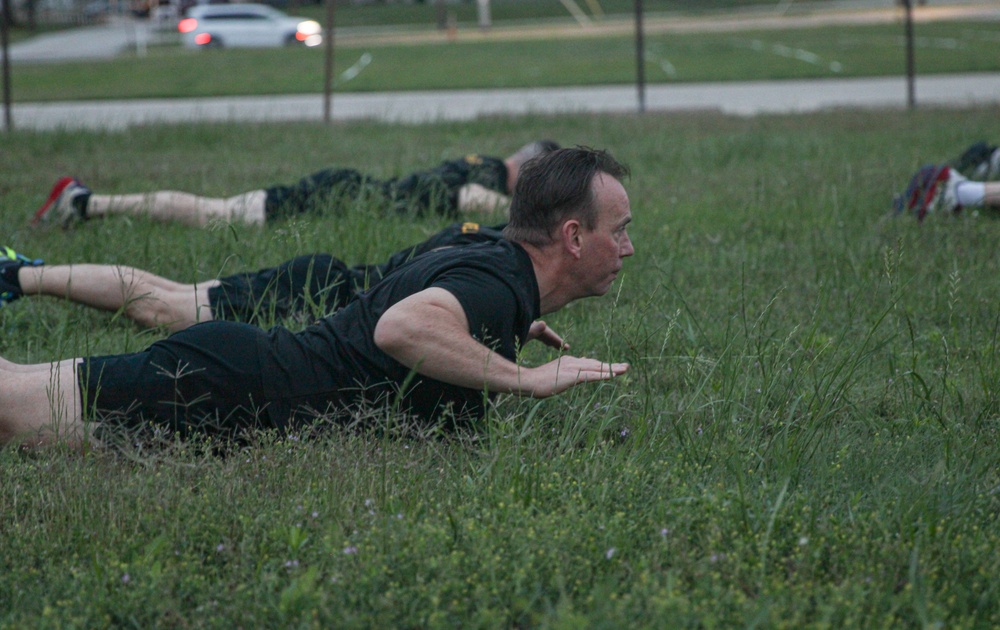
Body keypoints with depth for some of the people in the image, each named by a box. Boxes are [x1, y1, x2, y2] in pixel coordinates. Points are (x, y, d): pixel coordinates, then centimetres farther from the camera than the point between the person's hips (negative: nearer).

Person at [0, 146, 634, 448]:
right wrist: (526, 378, -28)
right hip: (229, 387, -9)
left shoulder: (481, 260, 13)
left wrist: (506, 332, 28)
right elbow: (403, 328, -38)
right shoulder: (500, 286, -17)